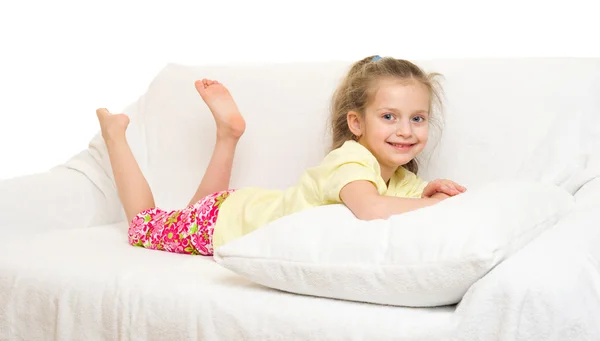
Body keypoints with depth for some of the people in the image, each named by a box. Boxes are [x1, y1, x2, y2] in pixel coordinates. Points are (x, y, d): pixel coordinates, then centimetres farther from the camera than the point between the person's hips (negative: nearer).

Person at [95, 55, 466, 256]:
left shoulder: (401, 178, -10)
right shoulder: (351, 159, -37)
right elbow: (373, 209, -55)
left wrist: (433, 190, -29)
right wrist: (442, 204, -44)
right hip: (227, 219, -7)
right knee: (145, 225, 17)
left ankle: (228, 131, 36)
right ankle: (114, 131, 29)